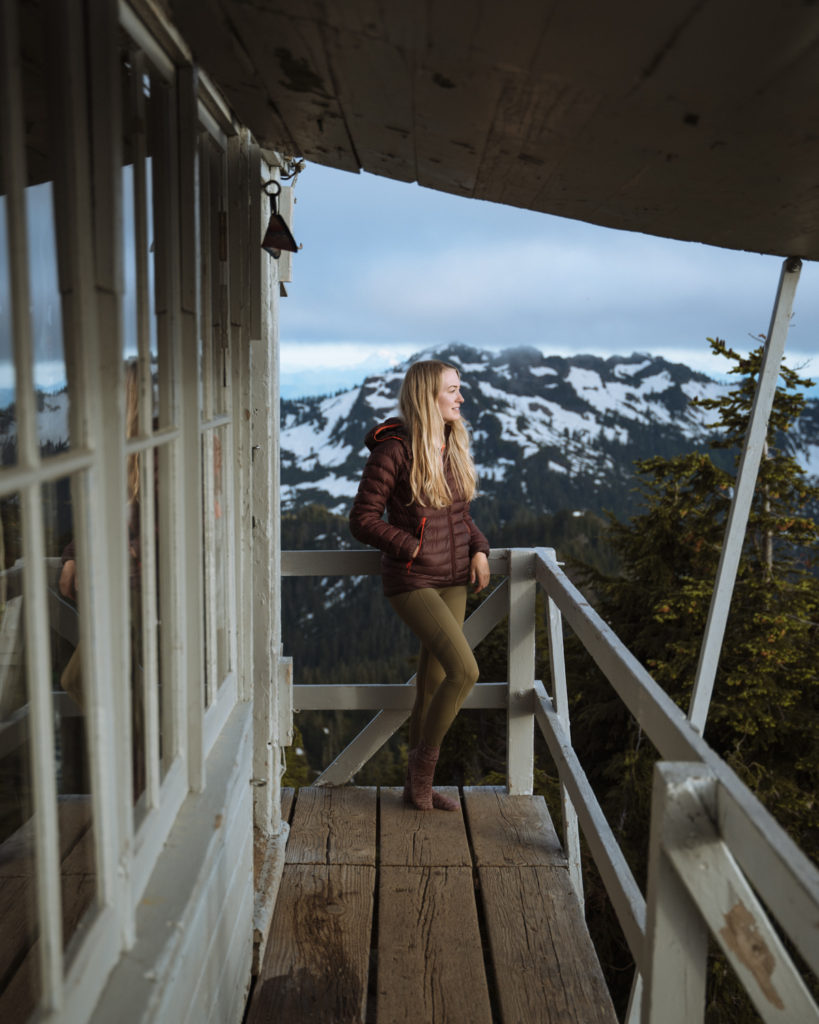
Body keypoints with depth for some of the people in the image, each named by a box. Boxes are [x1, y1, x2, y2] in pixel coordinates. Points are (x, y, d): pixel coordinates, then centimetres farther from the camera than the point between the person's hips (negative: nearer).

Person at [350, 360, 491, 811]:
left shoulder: (455, 445, 7)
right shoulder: (393, 450, -14)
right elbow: (362, 520, -12)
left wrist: (478, 550, 0)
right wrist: (416, 548, -15)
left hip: (454, 581, 7)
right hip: (412, 582, -7)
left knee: (434, 682, 11)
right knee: (465, 671, -17)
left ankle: (417, 784, 25)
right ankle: (423, 762, 7)